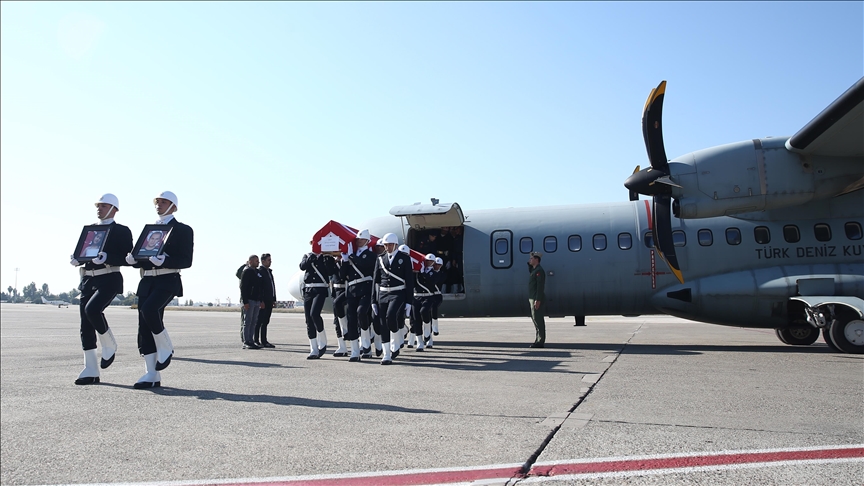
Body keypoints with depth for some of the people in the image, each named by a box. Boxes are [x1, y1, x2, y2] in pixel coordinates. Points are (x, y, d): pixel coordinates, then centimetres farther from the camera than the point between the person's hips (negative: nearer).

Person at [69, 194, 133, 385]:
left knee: (92, 309, -28)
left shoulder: (122, 231, 1)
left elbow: (127, 258, -8)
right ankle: (90, 371, 8)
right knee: (86, 325, 2)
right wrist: (77, 259, 0)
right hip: (87, 280, 6)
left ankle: (109, 344, -1)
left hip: (108, 279, -6)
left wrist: (107, 258, -23)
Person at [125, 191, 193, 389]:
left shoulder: (183, 230, 3)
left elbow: (186, 261, -7)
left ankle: (166, 348, -6)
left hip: (168, 280, -6)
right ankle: (152, 375, 4)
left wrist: (163, 260, -23)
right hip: (147, 280, 7)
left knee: (149, 308, -30)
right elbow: (142, 258, 21)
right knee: (144, 327, 0)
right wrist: (133, 260, -2)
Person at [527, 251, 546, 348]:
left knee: (537, 319, -10)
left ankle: (540, 341, -8)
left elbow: (540, 286, -21)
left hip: (537, 300, -10)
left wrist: (538, 300, -25)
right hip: (533, 299, 10)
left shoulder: (539, 270, -14)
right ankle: (539, 340, 19)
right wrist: (529, 264, 21)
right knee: (535, 318, 13)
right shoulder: (534, 270, 16)